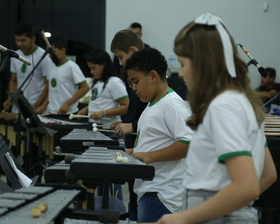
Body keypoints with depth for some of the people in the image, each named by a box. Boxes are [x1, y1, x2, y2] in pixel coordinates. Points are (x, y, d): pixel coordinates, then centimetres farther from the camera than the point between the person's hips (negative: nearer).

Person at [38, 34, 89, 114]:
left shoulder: (71, 67, -9)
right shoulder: (52, 68, 12)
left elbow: (85, 88, -12)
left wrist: (67, 104, -16)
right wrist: (44, 106, 8)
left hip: (67, 114, -7)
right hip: (51, 113, 7)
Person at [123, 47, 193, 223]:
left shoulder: (173, 106, -15)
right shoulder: (152, 105, 16)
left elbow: (188, 143, -25)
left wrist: (150, 156, -25)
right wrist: (133, 152, 12)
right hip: (148, 190, 10)